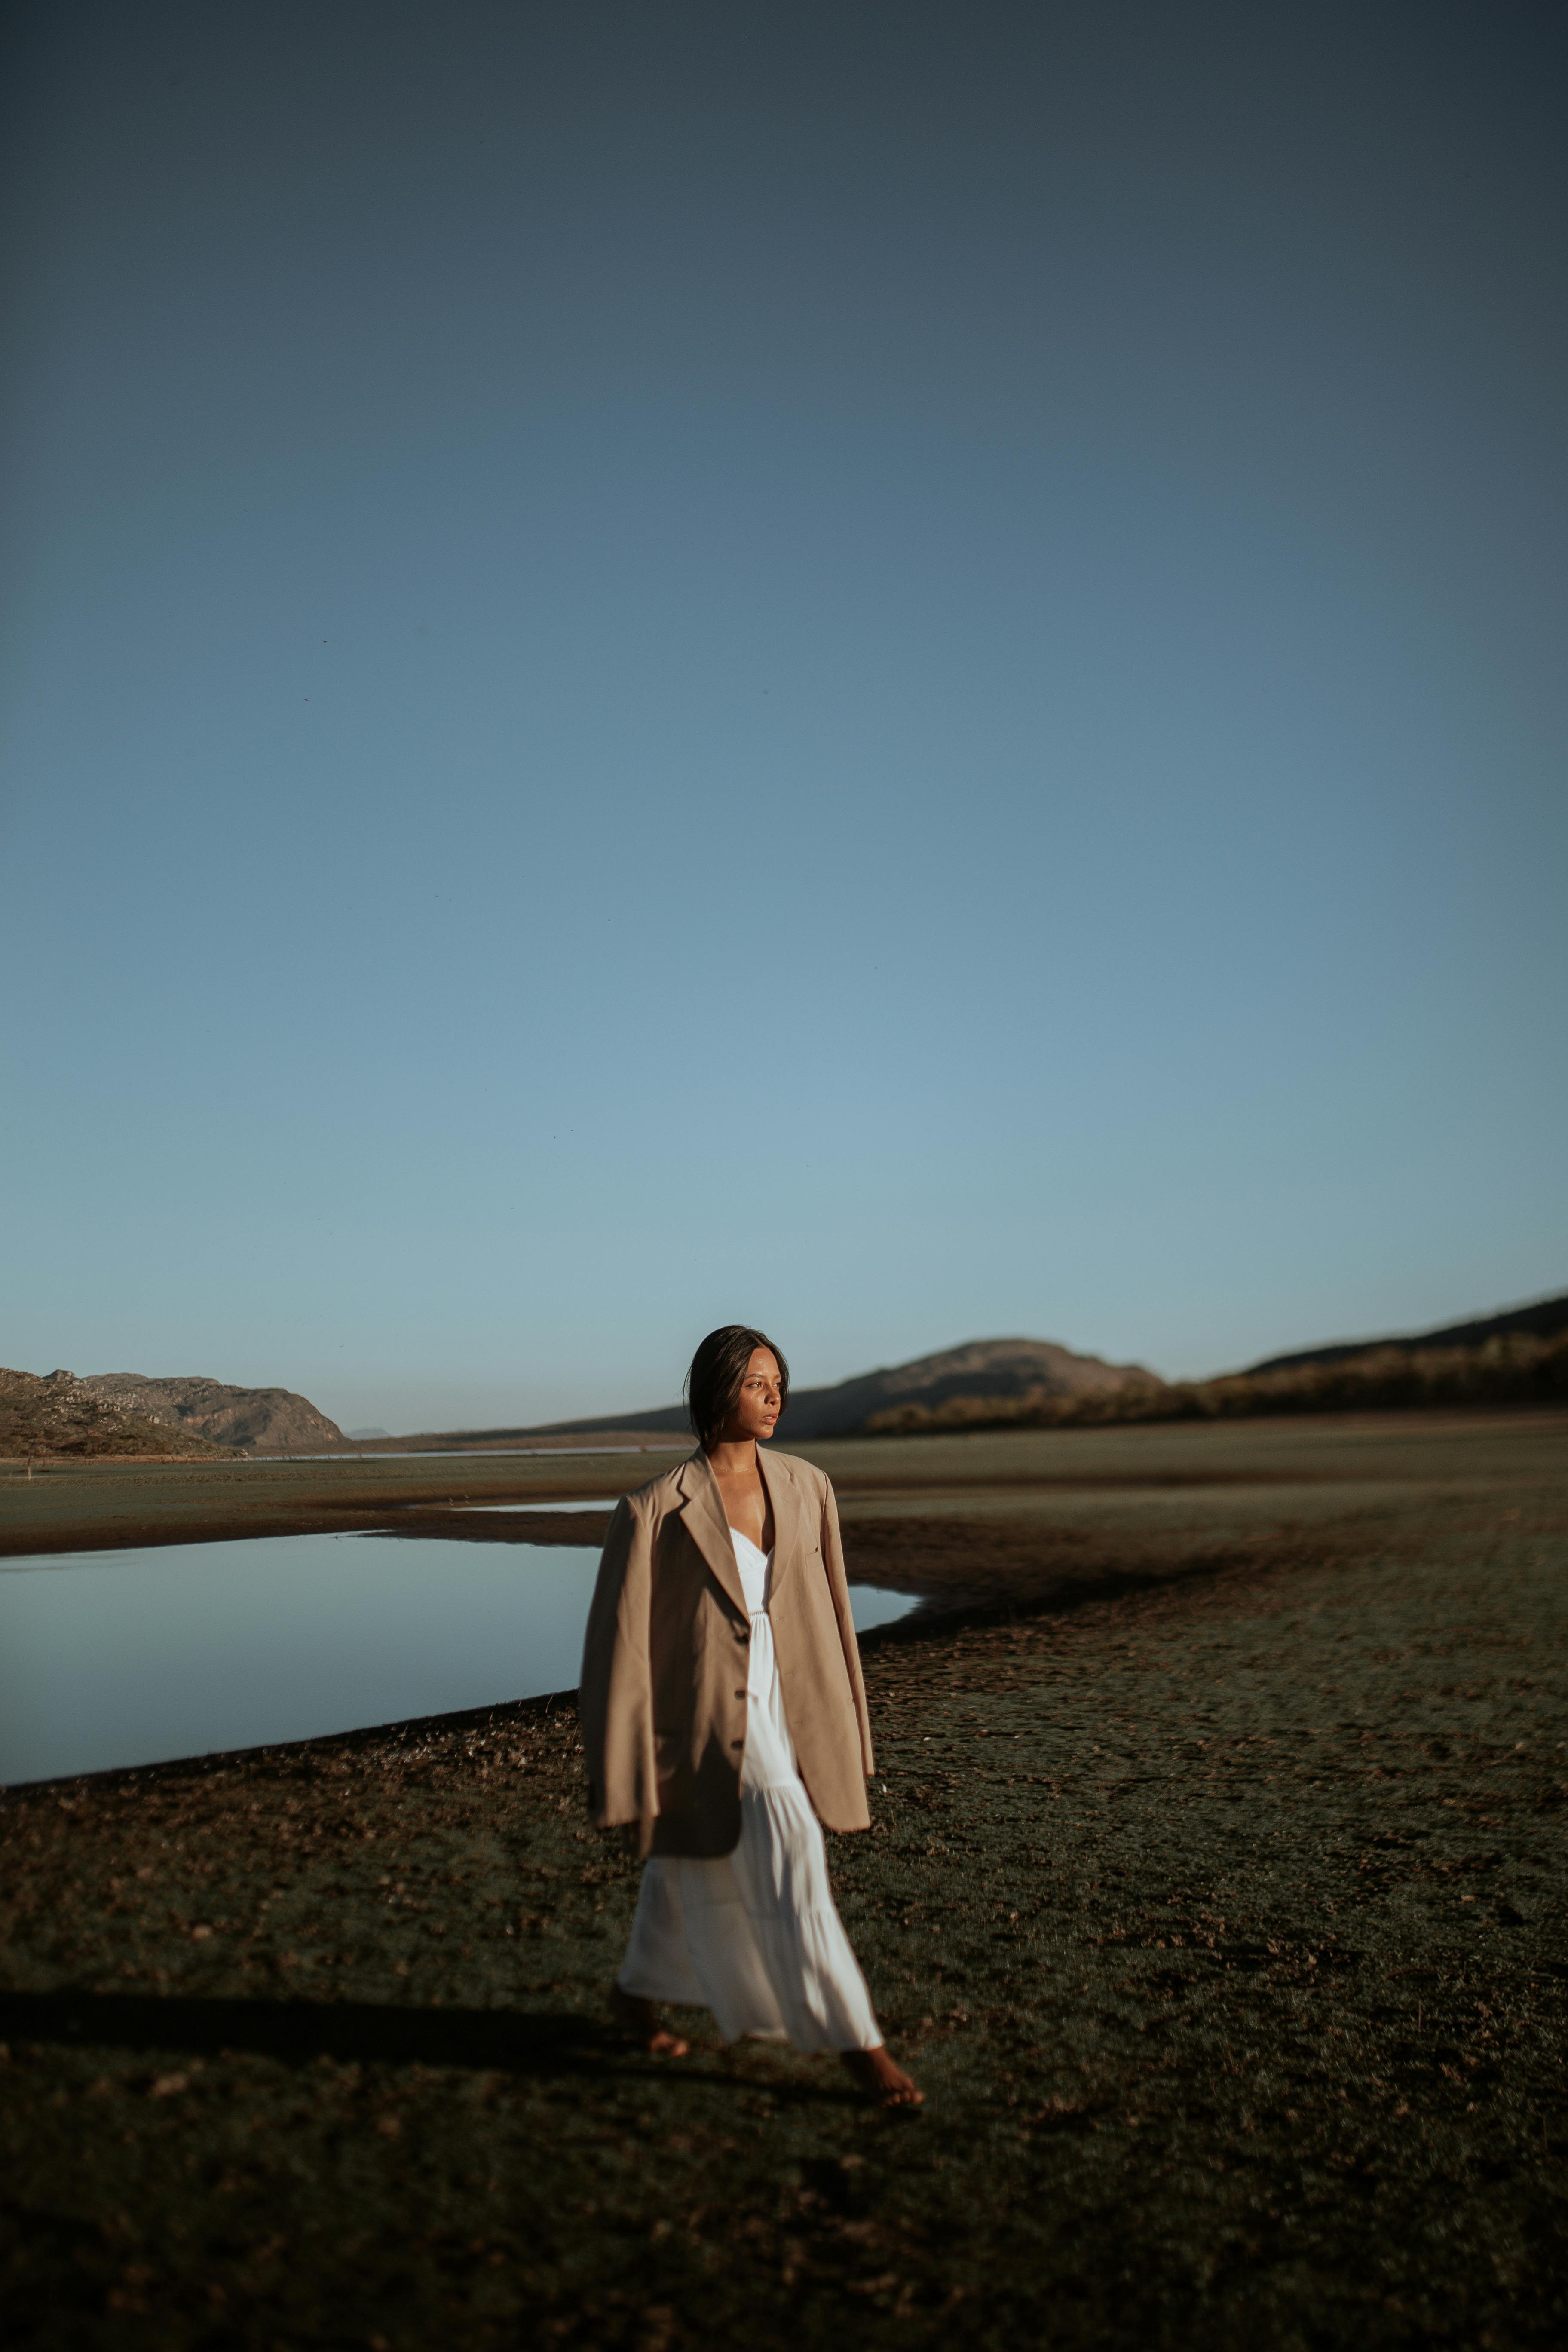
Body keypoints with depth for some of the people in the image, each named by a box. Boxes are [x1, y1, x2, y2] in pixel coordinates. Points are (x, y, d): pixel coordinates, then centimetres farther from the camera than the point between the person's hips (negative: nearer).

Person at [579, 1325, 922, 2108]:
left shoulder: (806, 1488, -1)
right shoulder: (656, 1511, -14)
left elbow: (829, 1610, 8)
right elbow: (621, 1640, -10)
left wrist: (845, 1731, 12)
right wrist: (621, 1778, -8)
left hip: (789, 1716, 5)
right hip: (711, 1727, -5)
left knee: (693, 1881, 21)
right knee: (790, 1885, -6)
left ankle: (636, 1992, 46)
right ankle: (858, 2045, 13)